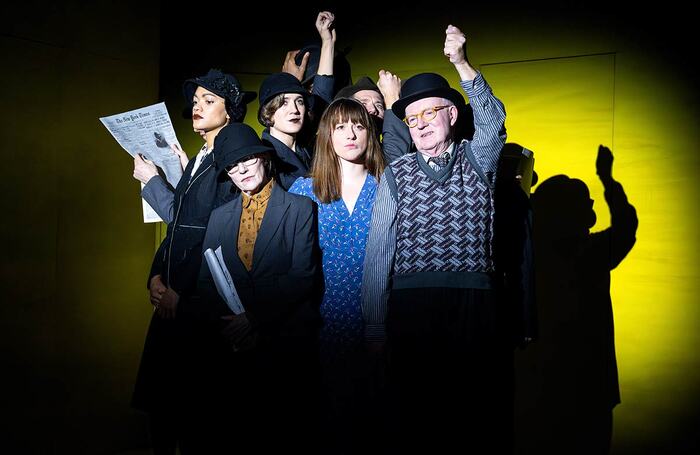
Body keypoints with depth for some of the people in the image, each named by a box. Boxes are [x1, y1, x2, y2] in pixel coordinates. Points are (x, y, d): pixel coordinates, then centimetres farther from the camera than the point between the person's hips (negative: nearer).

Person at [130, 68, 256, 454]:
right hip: (172, 297, 8)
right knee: (159, 395, 11)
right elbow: (178, 223, 16)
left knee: (192, 398, 0)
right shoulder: (197, 160, 18)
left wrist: (182, 291, -14)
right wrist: (156, 276, 3)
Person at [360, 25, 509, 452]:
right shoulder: (396, 174, 9)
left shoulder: (477, 160, 10)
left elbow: (492, 120, -12)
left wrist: (462, 63, -28)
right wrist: (374, 328, -1)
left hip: (475, 305, 0)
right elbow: (378, 252, 4)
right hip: (412, 305, 0)